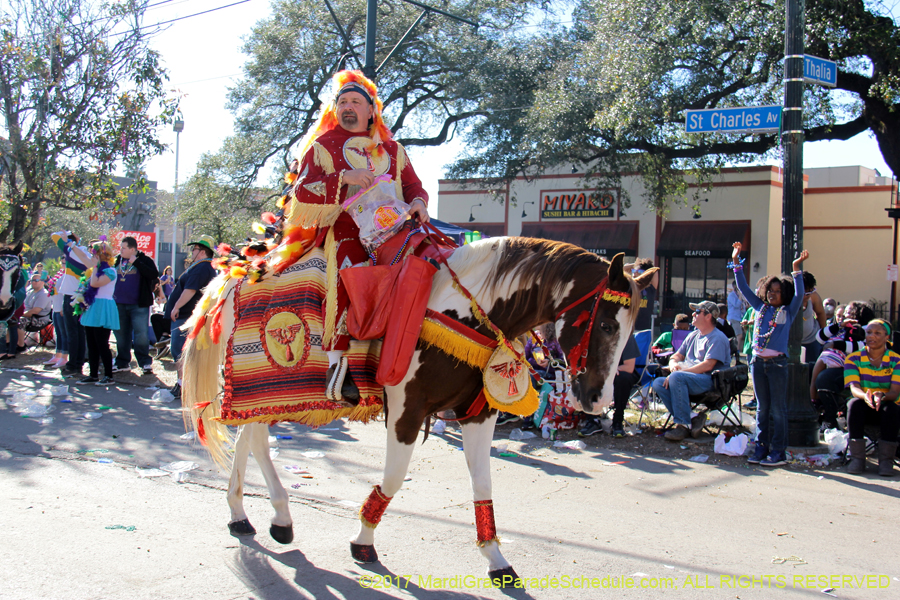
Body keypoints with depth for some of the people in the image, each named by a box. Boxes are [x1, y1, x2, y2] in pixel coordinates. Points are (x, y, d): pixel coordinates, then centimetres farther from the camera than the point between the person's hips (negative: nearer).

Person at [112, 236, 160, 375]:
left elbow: (154, 275, -20)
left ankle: (145, 363, 3)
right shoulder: (117, 260, 11)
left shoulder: (144, 260, -4)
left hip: (138, 305, -5)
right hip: (119, 305, 6)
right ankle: (122, 362, 21)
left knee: (141, 334, -6)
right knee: (121, 334, 11)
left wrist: (136, 262, -21)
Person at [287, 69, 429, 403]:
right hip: (344, 228, -3)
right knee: (346, 272, -33)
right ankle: (336, 363, -28)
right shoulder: (322, 147, 13)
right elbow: (302, 194, 2)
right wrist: (343, 178, -13)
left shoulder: (392, 149, 24)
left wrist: (418, 202, -3)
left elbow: (413, 185, 22)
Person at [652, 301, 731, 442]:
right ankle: (692, 420, -19)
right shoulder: (692, 336, 20)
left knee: (677, 377, -35)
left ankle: (683, 424, -26)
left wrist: (679, 371, -21)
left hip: (710, 381, -8)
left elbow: (708, 366, -18)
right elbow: (677, 356, 22)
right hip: (690, 379, 8)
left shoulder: (717, 338, -6)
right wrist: (674, 365, -5)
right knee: (658, 383, -16)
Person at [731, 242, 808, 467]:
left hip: (777, 362, -4)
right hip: (758, 361, 4)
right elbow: (744, 288, 12)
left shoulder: (788, 312, 1)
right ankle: (761, 448, 16)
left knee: (778, 408, 0)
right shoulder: (761, 308, 12)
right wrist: (736, 262, 8)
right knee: (762, 408, 10)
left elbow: (799, 294, -14)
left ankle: (779, 452, 3)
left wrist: (796, 268, -20)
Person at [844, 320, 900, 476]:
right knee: (854, 403, -32)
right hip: (864, 410, 1)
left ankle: (886, 460, -27)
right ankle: (857, 458, -28)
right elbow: (854, 388, -16)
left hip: (886, 408, -1)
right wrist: (865, 396, -42)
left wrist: (882, 396, -41)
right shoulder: (853, 358, -1)